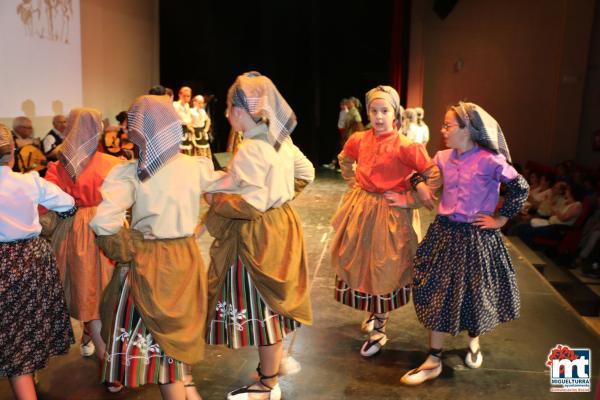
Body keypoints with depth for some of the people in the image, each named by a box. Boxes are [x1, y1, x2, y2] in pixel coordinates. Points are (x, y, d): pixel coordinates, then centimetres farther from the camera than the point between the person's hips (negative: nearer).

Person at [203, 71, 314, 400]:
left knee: (258, 308, 5)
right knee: (271, 303, 21)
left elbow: (252, 204, -26)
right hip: (281, 226, 9)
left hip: (257, 236, -9)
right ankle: (271, 368, 39)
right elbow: (306, 173, 16)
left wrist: (216, 199, -12)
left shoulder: (250, 149, -22)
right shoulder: (281, 139, 4)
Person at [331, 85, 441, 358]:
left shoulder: (405, 147, -16)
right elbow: (344, 161, 21)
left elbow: (435, 175, -12)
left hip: (390, 213, -5)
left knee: (384, 269, 4)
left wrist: (410, 199, -12)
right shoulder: (359, 140, -1)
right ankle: (373, 313, 39)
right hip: (360, 210, 5)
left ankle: (378, 330, 21)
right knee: (359, 263, 15)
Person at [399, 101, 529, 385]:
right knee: (437, 293, 6)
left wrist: (501, 218, -6)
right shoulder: (443, 158, 0)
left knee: (475, 293, 13)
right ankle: (433, 360, 18)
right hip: (444, 233, 4)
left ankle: (474, 341, 45)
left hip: (476, 237, -4)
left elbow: (520, 188, -8)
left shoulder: (489, 161, -15)